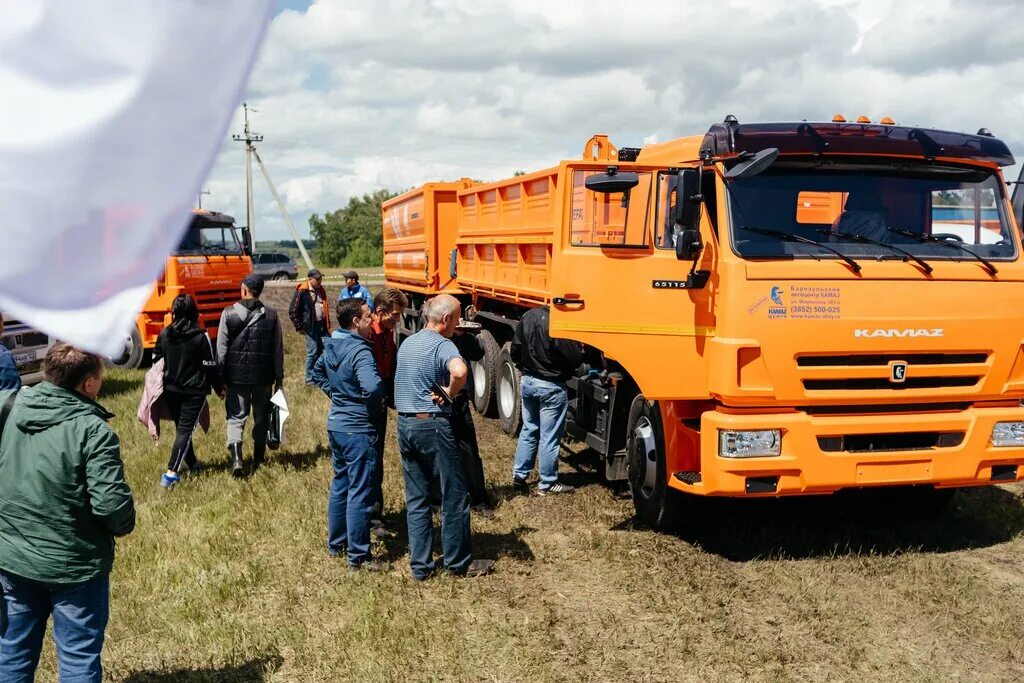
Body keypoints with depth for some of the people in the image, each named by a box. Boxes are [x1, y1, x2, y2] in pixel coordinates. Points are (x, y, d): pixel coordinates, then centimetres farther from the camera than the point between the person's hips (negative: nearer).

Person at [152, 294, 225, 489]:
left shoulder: (164, 334, -3)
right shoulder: (201, 336, -14)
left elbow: (156, 361, 7)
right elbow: (210, 366, -10)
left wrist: (162, 384, 24)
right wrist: (219, 388, 4)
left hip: (170, 390, 4)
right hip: (194, 391, -4)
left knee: (181, 428, 19)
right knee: (185, 430, -3)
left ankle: (192, 464, 33)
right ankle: (171, 473, -14)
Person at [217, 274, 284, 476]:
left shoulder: (229, 313, -6)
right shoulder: (271, 316, -2)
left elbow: (221, 348, -4)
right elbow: (278, 349, 1)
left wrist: (219, 377, 3)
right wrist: (279, 376, 10)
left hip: (236, 375, -1)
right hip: (263, 376, 1)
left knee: (236, 416, 3)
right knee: (261, 417, 15)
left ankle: (236, 457, -16)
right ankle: (258, 458, 24)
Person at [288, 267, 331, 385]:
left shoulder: (321, 290, 11)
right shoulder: (302, 292, -11)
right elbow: (292, 311, -9)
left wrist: (327, 324, 16)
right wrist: (300, 327, -8)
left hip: (322, 325, 7)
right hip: (311, 327, -7)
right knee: (312, 353, -2)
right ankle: (310, 380, 9)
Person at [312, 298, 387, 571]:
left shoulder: (331, 345, 5)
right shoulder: (360, 351, -22)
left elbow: (318, 372, 24)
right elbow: (372, 387, -36)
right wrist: (377, 408, -17)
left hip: (336, 424, 9)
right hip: (359, 429, -9)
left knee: (339, 485, 21)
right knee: (360, 493, -1)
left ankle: (336, 543, 32)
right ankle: (359, 555, 5)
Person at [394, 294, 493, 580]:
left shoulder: (407, 344, 12)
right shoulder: (442, 345, -14)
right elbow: (460, 371, -36)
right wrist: (449, 393, -18)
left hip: (405, 424, 8)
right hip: (432, 425, -8)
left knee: (416, 499, 12)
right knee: (454, 497, 6)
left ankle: (420, 565, 14)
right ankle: (459, 562, 16)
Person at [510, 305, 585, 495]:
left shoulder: (528, 317, 0)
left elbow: (515, 351, 7)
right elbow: (575, 358, -20)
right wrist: (581, 349, 0)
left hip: (527, 382, 7)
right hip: (551, 387, -7)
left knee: (528, 431, 19)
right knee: (550, 437, 3)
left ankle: (519, 475, 22)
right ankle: (547, 483, 11)